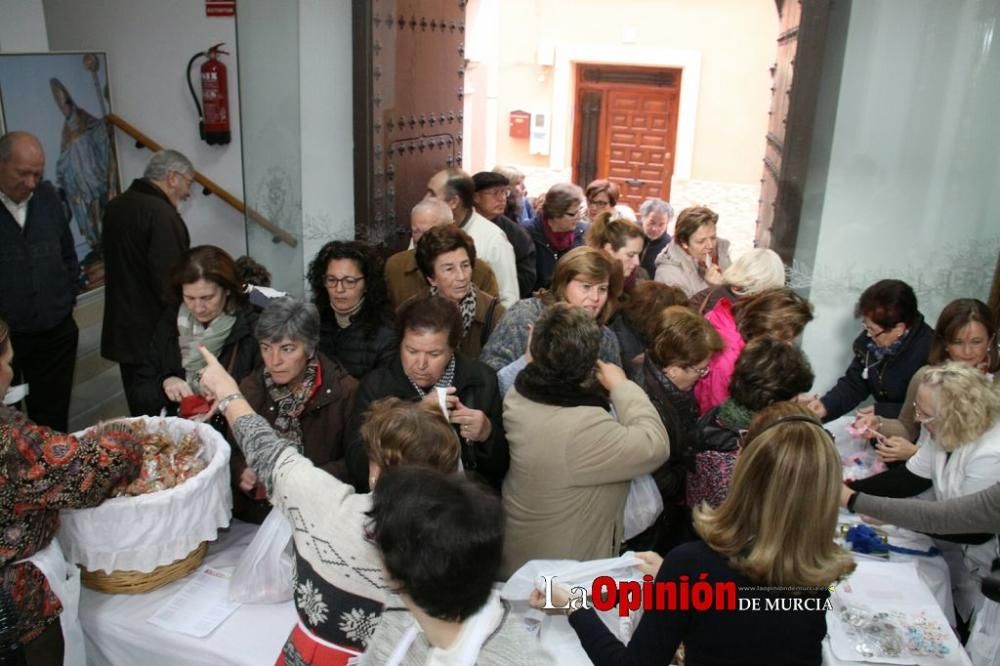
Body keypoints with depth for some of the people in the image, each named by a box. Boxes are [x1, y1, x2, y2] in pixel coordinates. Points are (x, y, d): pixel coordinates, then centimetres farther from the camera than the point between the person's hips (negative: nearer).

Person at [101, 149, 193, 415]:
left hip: (122, 328, 9)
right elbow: (168, 282, -22)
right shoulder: (161, 214, -19)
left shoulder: (116, 206, 11)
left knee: (139, 412, 16)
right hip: (154, 334, -9)